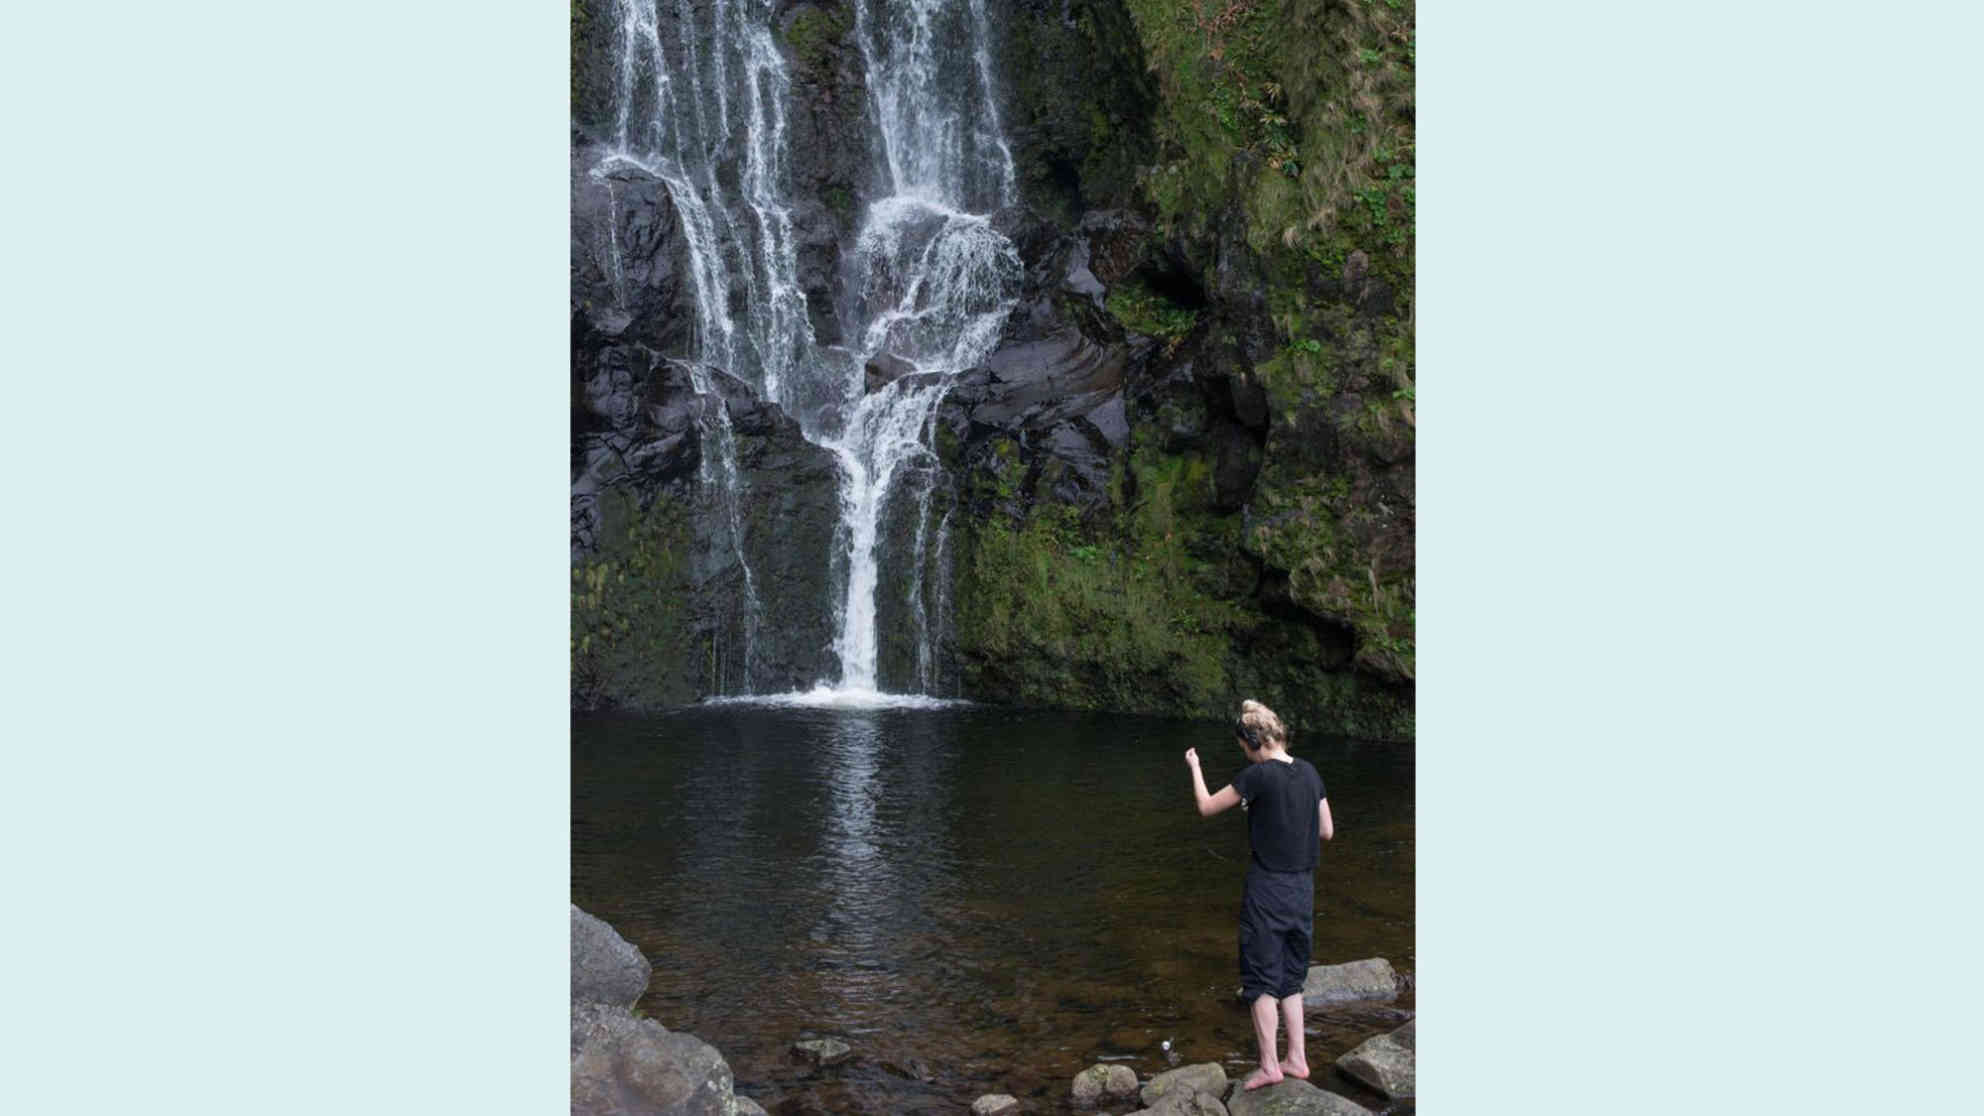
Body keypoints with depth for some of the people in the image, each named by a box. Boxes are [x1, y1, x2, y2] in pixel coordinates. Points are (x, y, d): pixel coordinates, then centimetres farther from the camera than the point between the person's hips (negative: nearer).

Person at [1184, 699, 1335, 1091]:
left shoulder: (1258, 775, -16)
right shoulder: (1309, 772, 2)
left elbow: (1207, 807, -5)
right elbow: (1327, 831, 8)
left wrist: (1194, 767, 9)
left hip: (1267, 888, -6)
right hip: (1302, 888, 6)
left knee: (1262, 978, 4)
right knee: (1291, 978, 17)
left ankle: (1269, 1065, 7)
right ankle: (1297, 1058, 20)